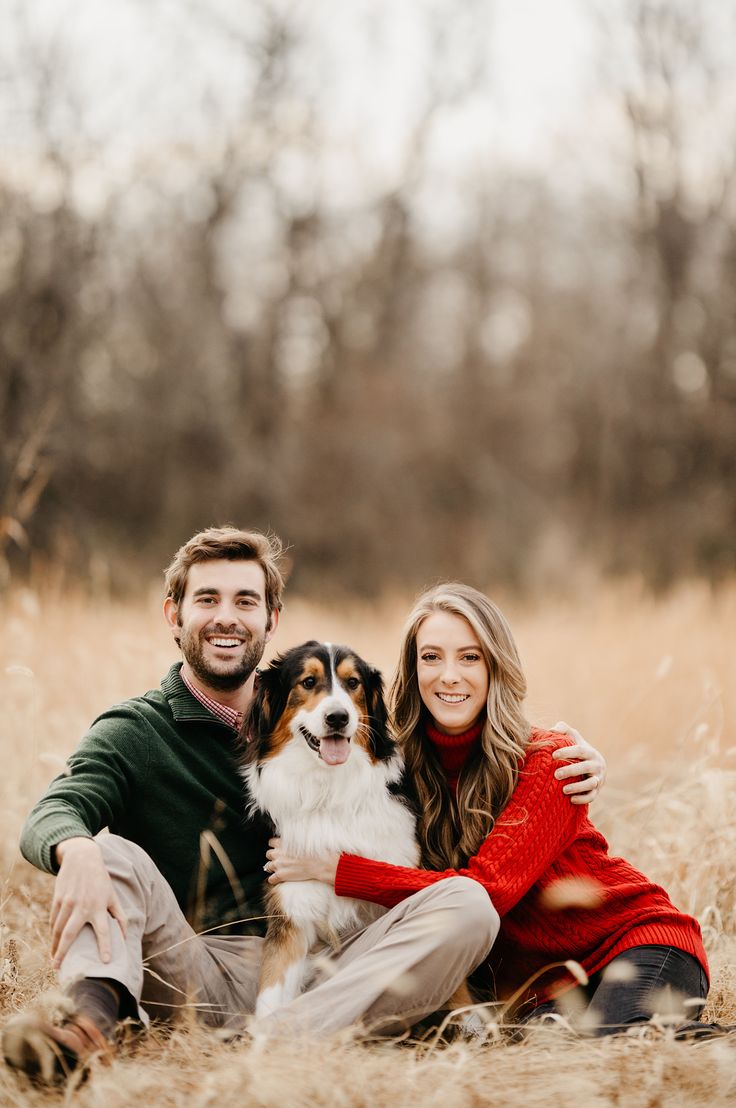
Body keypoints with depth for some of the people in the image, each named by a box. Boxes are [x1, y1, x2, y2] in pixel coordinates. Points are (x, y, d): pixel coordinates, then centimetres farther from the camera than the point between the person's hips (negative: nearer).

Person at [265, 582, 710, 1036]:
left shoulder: (548, 762, -14)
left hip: (636, 936, -3)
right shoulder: (409, 765, -1)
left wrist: (335, 869, -24)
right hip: (537, 980, 3)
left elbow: (488, 889, -24)